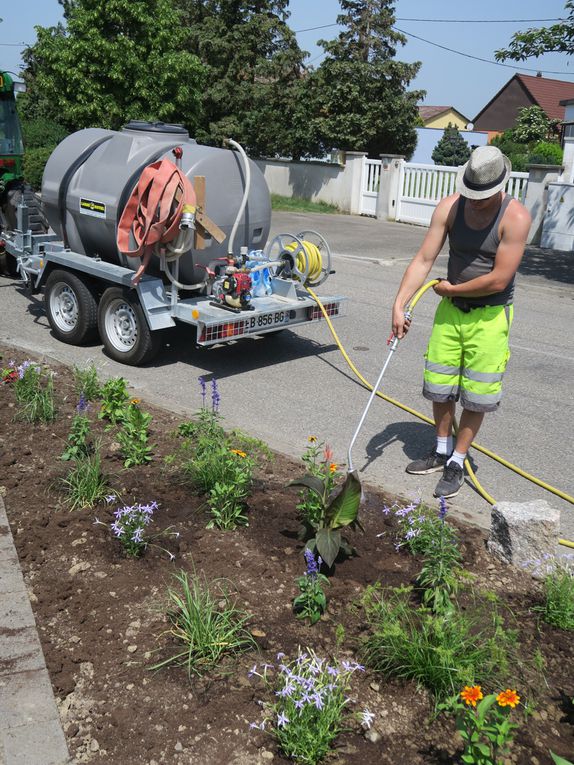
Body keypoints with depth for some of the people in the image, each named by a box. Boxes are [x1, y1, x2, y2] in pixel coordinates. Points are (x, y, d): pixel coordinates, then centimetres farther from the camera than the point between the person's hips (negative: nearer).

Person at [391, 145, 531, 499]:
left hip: (489, 316, -4)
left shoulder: (516, 217, -19)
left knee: (476, 395, 3)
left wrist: (452, 288, -11)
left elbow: (499, 279, -22)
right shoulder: (450, 207, -7)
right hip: (450, 309, 4)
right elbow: (423, 260, -10)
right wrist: (400, 304, -19)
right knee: (439, 386, 13)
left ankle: (457, 463, 19)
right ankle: (442, 450, 33)